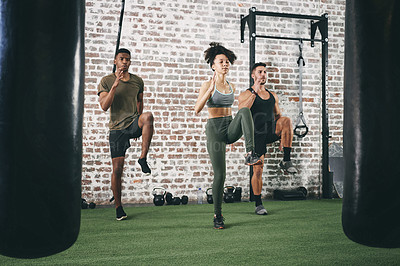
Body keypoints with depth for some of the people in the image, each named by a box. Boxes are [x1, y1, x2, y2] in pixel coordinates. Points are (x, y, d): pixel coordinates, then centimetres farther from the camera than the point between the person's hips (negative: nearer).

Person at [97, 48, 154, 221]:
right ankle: (118, 207, 15)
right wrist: (115, 85, -22)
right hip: (117, 128, -1)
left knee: (148, 116, -34)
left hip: (134, 124, 2)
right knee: (117, 169, -1)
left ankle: (143, 158, -25)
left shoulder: (137, 81, 8)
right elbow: (104, 106, -13)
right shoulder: (106, 81, -1)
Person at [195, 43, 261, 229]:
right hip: (214, 129, -4)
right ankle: (217, 216, 8)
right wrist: (211, 90, -27)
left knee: (245, 110, -29)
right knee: (219, 174, -7)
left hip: (230, 128, 4)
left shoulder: (231, 86, 14)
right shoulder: (208, 85, -3)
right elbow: (197, 110, -17)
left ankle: (250, 154, -37)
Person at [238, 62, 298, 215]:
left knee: (286, 121, -28)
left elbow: (278, 116, 20)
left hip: (271, 132, 3)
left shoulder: (273, 96, 15)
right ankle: (258, 205, 10)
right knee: (258, 169, -5)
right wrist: (255, 92, -23)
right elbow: (242, 110, -20)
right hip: (257, 134, -3)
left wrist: (283, 138, 14)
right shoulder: (246, 94, 0)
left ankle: (286, 161, -23)